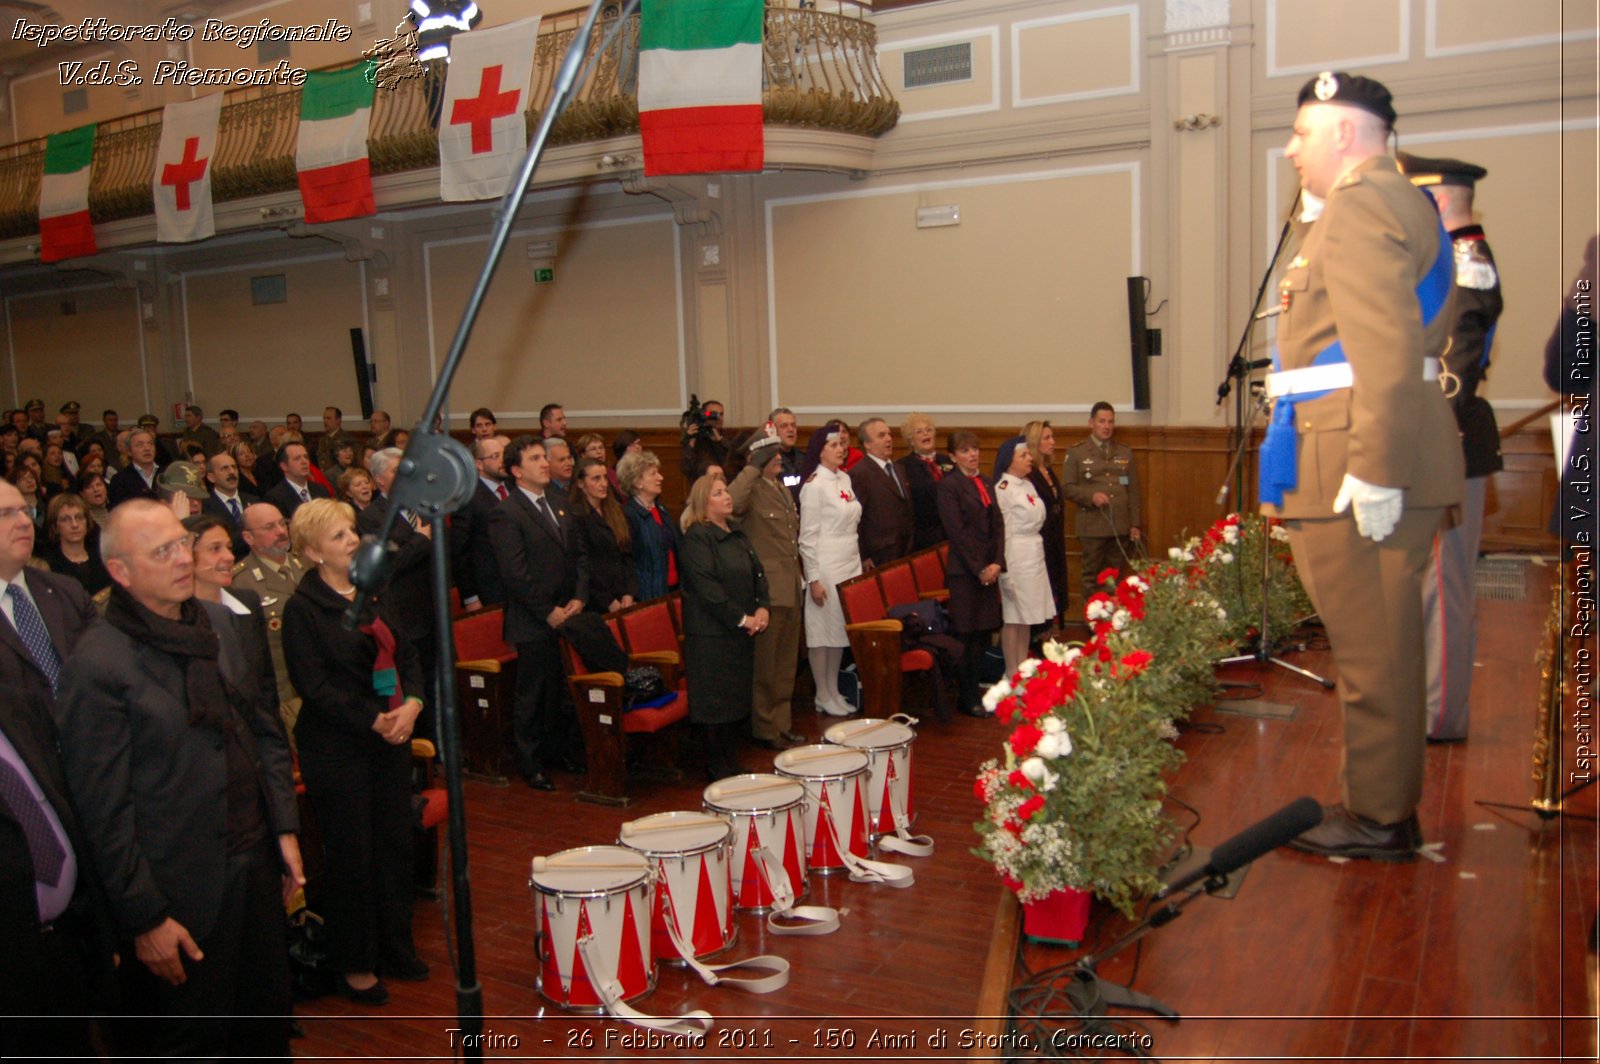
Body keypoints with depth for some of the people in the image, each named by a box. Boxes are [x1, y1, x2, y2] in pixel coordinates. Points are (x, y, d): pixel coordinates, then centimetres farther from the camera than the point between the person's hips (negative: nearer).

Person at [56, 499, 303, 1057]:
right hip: (182, 895, -6)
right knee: (194, 1043, 11)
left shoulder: (217, 622, 4)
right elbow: (104, 810, -15)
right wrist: (145, 919, -12)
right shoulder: (96, 664, -16)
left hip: (257, 865, 6)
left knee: (267, 1025, 18)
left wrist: (284, 828, 8)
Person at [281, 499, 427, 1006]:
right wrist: (373, 721, -18)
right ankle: (353, 963, 19)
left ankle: (395, 948, 27)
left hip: (391, 737, 6)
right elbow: (314, 685, -15)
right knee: (351, 853, 4)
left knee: (396, 842, 10)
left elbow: (406, 655, 11)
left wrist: (412, 703, -7)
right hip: (337, 749, -6)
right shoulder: (303, 608, -9)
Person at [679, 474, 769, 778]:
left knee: (738, 700, 12)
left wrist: (761, 607, -2)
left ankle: (732, 765, 23)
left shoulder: (736, 534, 15)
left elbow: (758, 573, 15)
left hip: (741, 631, 8)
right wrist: (741, 618, -17)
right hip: (711, 634, -8)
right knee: (716, 703, -1)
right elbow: (707, 586, -18)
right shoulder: (697, 537, -11)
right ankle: (719, 772, 8)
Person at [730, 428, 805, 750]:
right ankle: (764, 730, 14)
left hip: (790, 589, 9)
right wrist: (753, 468, -29)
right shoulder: (752, 490, -13)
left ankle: (782, 724, 29)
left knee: (786, 665, 17)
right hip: (766, 589, -9)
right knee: (765, 667, 3)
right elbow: (730, 503, -38)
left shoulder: (784, 490, 14)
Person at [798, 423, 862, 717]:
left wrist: (859, 563, 15)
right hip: (826, 568, -7)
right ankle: (823, 697, 11)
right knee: (823, 632, 0)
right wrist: (813, 578, -15)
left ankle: (834, 692, 22)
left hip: (850, 565, 7)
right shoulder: (814, 485, -12)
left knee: (842, 630, 11)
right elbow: (807, 536, -13)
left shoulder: (845, 479, 10)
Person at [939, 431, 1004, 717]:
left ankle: (975, 690, 19)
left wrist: (997, 563, -2)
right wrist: (979, 569, -11)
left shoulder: (984, 482, 14)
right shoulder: (949, 485, -8)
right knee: (966, 636, -1)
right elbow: (957, 531, -12)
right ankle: (966, 698, 9)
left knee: (984, 633, 9)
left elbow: (998, 523, 10)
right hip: (964, 571, -7)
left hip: (989, 568, 7)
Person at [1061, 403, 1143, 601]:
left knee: (1117, 578, 7)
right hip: (1092, 527, -3)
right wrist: (1091, 496, -19)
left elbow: (1133, 491, 13)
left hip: (1121, 527, 3)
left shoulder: (1125, 452, 14)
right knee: (1092, 578, 1)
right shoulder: (1076, 452, 3)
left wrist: (1135, 525, 7)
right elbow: (1067, 487, -2)